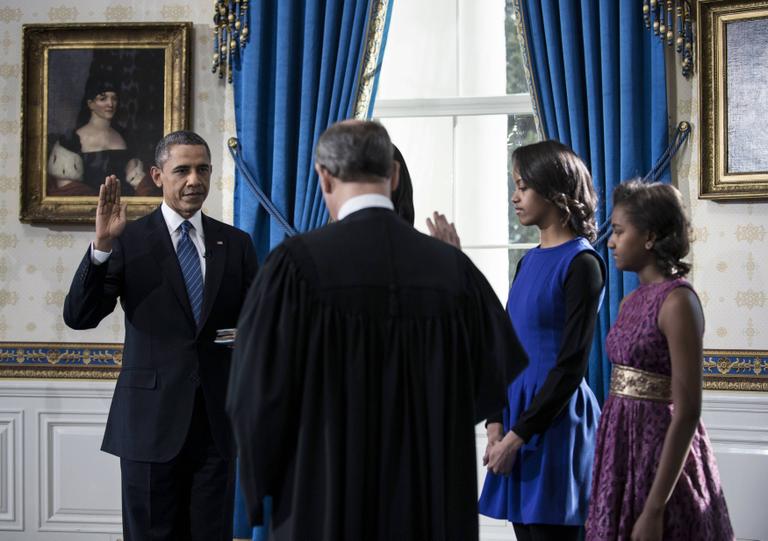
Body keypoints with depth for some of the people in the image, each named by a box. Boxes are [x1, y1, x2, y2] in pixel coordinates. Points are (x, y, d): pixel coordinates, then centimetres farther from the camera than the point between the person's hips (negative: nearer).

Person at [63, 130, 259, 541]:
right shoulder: (129, 240, -1)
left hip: (216, 421, 3)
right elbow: (78, 317, -10)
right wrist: (102, 244, -21)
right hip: (152, 420, -2)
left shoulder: (236, 244, 8)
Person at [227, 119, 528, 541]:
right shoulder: (453, 268, -4)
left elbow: (257, 393, -13)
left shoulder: (297, 263, -14)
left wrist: (261, 492, 3)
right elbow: (499, 378, 3)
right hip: (433, 505, 3)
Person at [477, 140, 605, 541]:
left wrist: (518, 434, -14)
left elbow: (571, 365, -13)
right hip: (517, 415, 7)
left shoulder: (581, 263, -10)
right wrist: (496, 423, 1)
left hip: (555, 418, -7)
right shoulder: (529, 261, 13)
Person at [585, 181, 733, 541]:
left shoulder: (677, 302, -15)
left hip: (660, 453, -8)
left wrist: (655, 510, -21)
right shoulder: (631, 301, 10)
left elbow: (687, 413, -19)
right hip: (623, 449, 8)